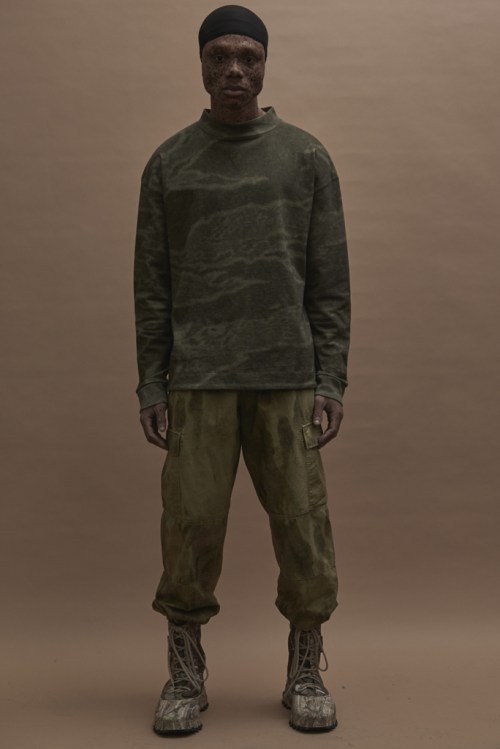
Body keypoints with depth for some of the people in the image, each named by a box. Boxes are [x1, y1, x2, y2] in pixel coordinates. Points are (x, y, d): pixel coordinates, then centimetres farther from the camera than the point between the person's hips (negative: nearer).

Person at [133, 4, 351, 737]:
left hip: (287, 379, 0)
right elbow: (152, 285, 5)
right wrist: (151, 387, 0)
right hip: (198, 381, 0)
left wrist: (332, 382, -4)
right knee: (190, 528, 0)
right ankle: (186, 675, 17)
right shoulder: (168, 163, 7)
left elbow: (331, 280, 3)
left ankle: (306, 674, 19)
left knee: (303, 527, 1)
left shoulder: (308, 157, 6)